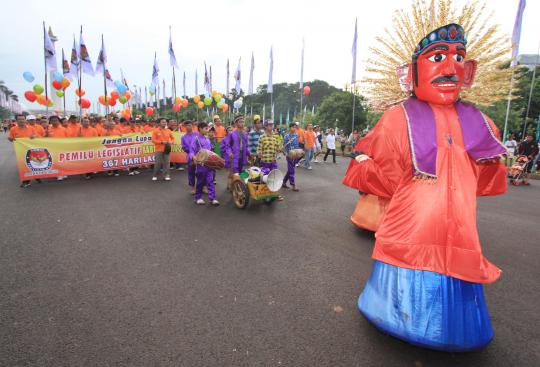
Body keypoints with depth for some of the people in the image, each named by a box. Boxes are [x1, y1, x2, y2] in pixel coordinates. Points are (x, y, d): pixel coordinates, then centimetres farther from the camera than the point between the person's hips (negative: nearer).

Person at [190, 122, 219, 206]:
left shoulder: (207, 139, 13)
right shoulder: (196, 139, -5)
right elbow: (192, 150, -11)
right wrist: (194, 158, -27)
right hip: (200, 163, -5)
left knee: (210, 181, 0)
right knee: (200, 181, 5)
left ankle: (212, 198, 0)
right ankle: (198, 197, 20)